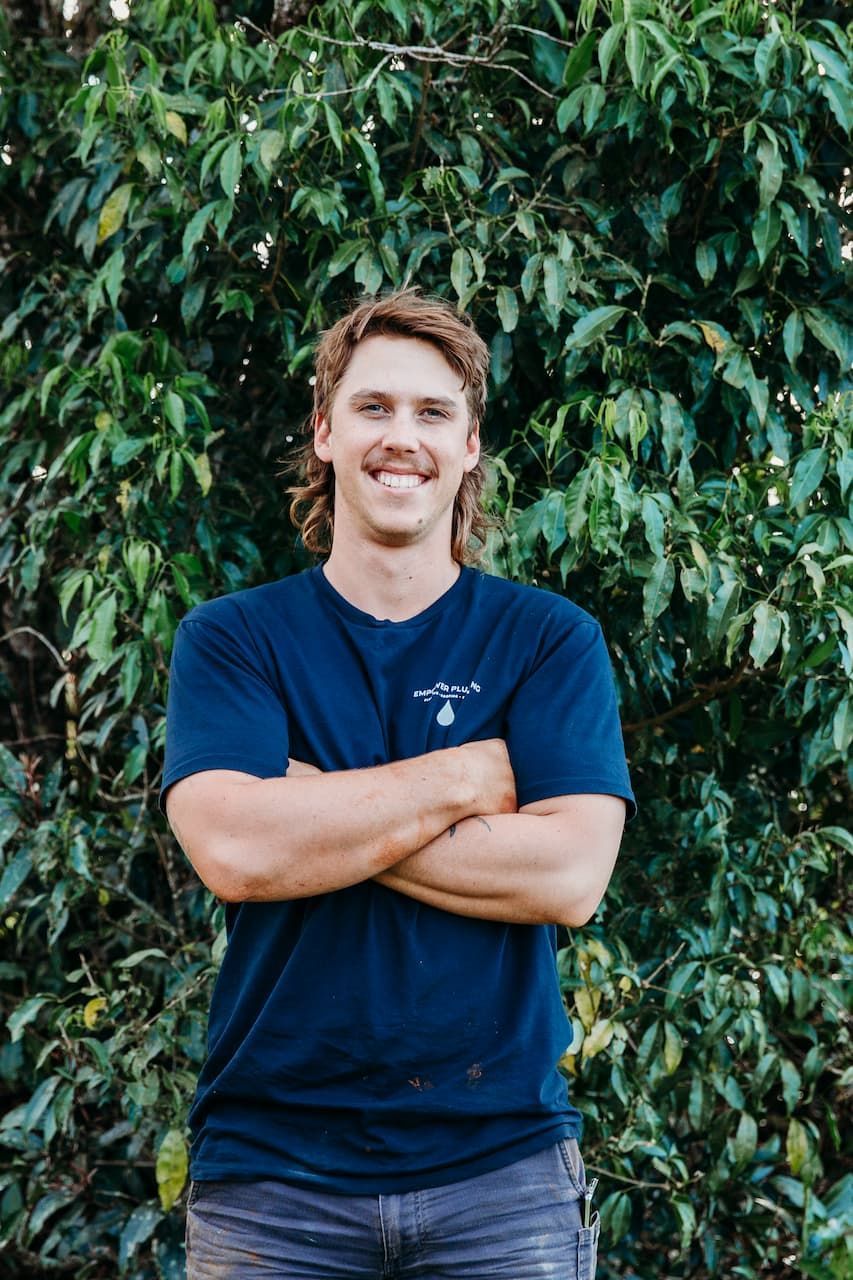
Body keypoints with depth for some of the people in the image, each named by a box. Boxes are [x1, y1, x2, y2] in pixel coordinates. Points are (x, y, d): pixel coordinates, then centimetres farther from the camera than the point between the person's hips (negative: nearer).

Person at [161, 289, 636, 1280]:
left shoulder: (551, 640, 4)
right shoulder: (229, 639, 5)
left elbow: (569, 874, -10)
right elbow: (233, 852, -13)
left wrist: (322, 818, -10)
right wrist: (466, 778, -9)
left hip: (499, 1161, 0)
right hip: (270, 1165, 0)